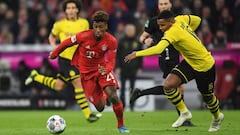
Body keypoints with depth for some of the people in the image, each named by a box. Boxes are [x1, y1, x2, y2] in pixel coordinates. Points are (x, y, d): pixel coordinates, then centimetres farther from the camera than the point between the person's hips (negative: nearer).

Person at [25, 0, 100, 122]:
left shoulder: (84, 23, 4)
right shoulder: (60, 25, -3)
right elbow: (52, 37, 13)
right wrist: (54, 46, -6)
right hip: (65, 58, -5)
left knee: (59, 87, 12)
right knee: (79, 83, -16)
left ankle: (35, 76, 34)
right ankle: (88, 114, -14)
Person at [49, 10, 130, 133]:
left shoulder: (111, 41, -18)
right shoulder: (84, 36, -22)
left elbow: (111, 61, -17)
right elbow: (67, 43, -6)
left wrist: (106, 70, -40)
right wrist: (54, 54, 7)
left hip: (102, 69, 1)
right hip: (87, 72, 0)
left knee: (113, 97, -23)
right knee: (100, 107, -1)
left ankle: (121, 126, -3)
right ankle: (102, 96, 40)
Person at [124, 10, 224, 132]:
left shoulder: (173, 32, -31)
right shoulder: (180, 20, -8)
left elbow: (158, 49, -44)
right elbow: (197, 20, 10)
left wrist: (136, 54, -38)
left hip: (204, 65, -8)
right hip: (189, 62, 8)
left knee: (207, 96, 15)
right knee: (168, 85, -13)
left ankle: (217, 117, 46)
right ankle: (184, 112, 6)